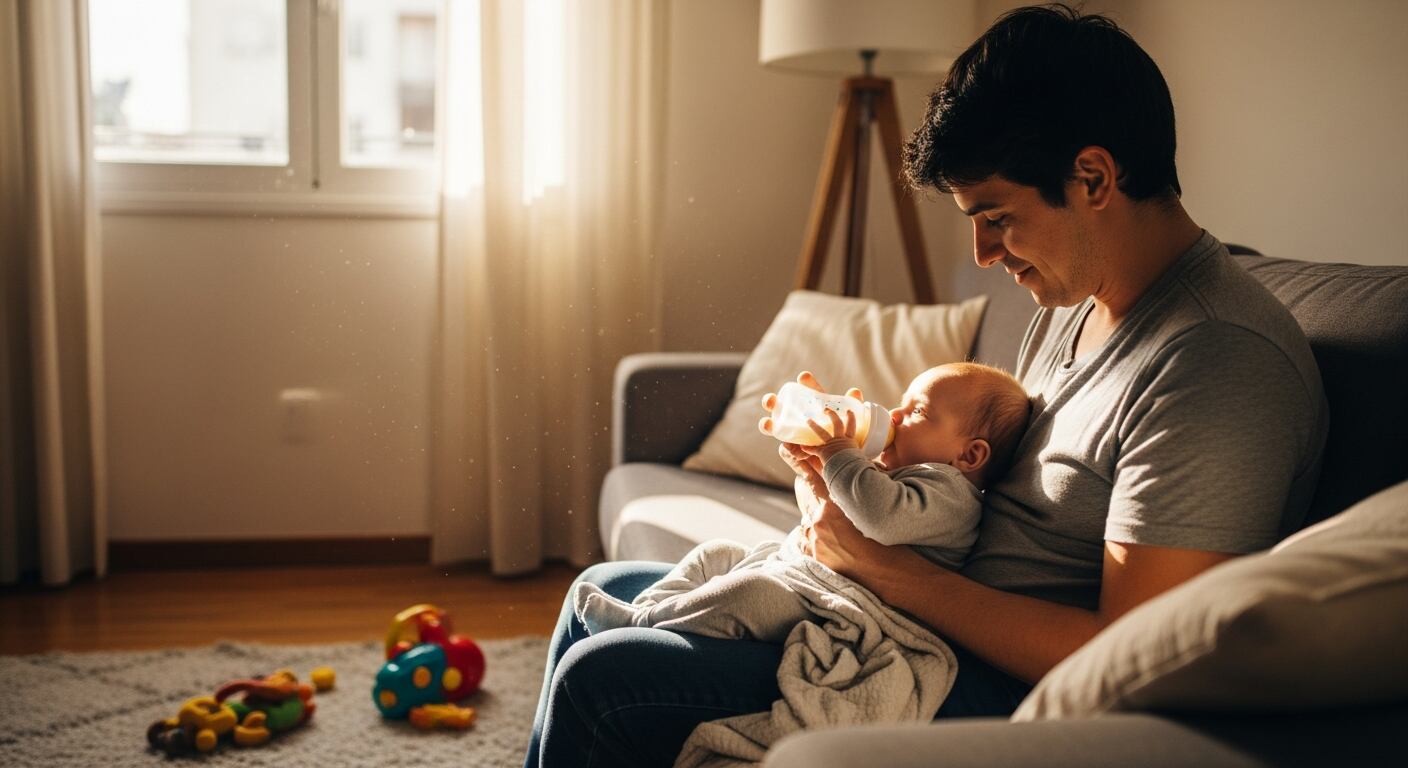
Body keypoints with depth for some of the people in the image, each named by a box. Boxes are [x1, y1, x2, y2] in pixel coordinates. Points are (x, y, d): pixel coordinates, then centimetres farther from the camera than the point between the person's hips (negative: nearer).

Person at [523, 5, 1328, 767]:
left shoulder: (1222, 364, -23)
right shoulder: (1074, 298, 9)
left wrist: (886, 565, -21)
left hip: (1002, 691, -10)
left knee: (599, 680, -17)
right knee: (604, 594, 14)